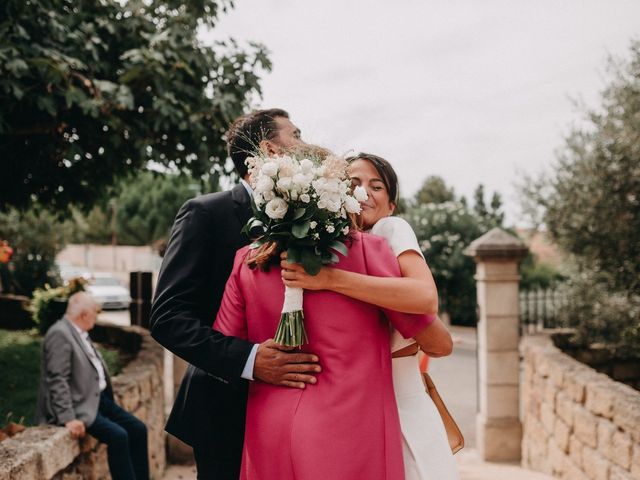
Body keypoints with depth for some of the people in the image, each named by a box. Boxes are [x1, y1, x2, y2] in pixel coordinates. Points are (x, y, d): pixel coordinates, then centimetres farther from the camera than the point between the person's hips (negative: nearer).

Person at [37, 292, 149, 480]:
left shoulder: (80, 332, 13)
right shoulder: (60, 334, -16)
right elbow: (57, 380, -22)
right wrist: (69, 418, -27)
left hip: (99, 398, 10)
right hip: (80, 406, -10)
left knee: (138, 429, 1)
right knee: (118, 436, -24)